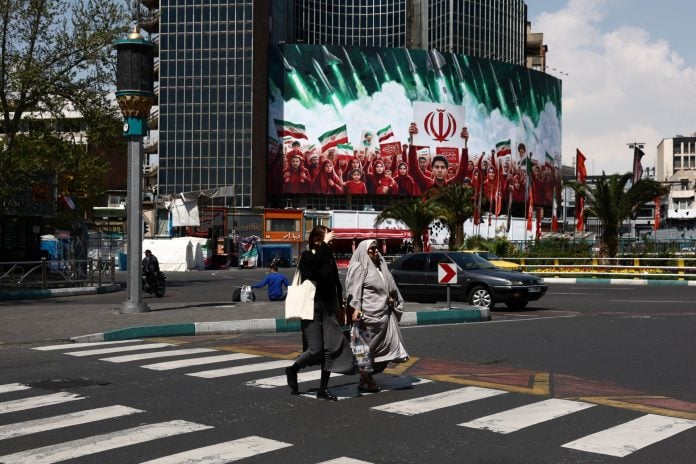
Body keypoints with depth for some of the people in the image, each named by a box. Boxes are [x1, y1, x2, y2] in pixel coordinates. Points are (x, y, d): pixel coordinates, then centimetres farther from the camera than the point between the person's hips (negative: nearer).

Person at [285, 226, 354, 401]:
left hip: (327, 307, 7)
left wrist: (340, 306, 12)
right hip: (312, 307, -7)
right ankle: (292, 370, 19)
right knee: (316, 349, -9)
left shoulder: (328, 257, 12)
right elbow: (318, 261, -34)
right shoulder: (307, 256, -8)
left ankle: (323, 388, 8)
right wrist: (325, 244, -22)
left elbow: (335, 282, 16)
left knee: (332, 347, 0)